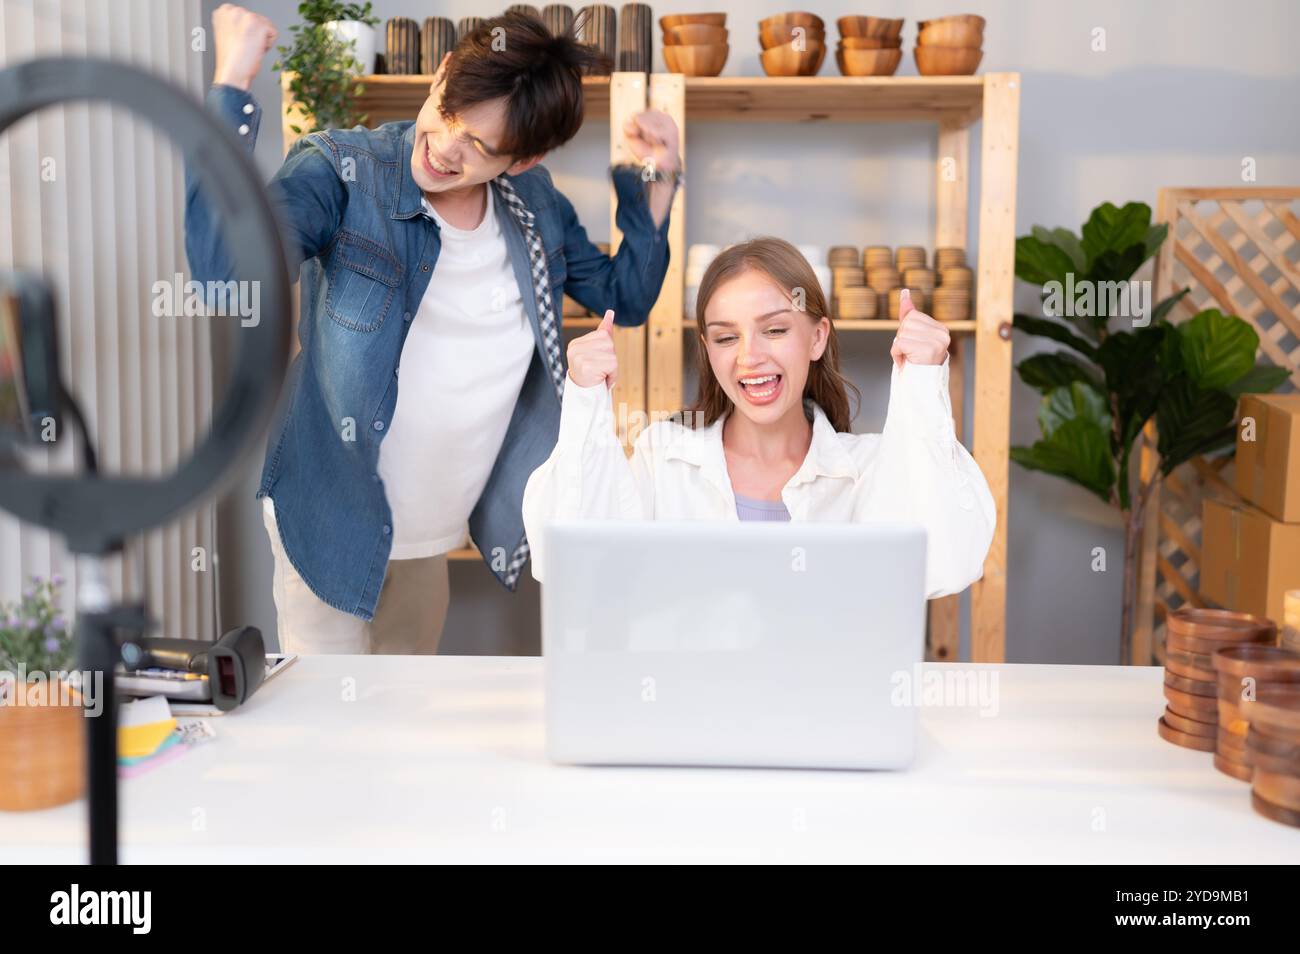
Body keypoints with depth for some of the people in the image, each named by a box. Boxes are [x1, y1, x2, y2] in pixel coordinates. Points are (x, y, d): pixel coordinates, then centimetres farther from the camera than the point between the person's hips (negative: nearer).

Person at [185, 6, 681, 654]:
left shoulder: (534, 201, -3)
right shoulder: (341, 171, -19)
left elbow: (625, 297, 7)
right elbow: (227, 271, -36)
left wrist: (656, 181, -4)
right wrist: (231, 87, -37)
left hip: (435, 531, 5)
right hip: (334, 522, -5)